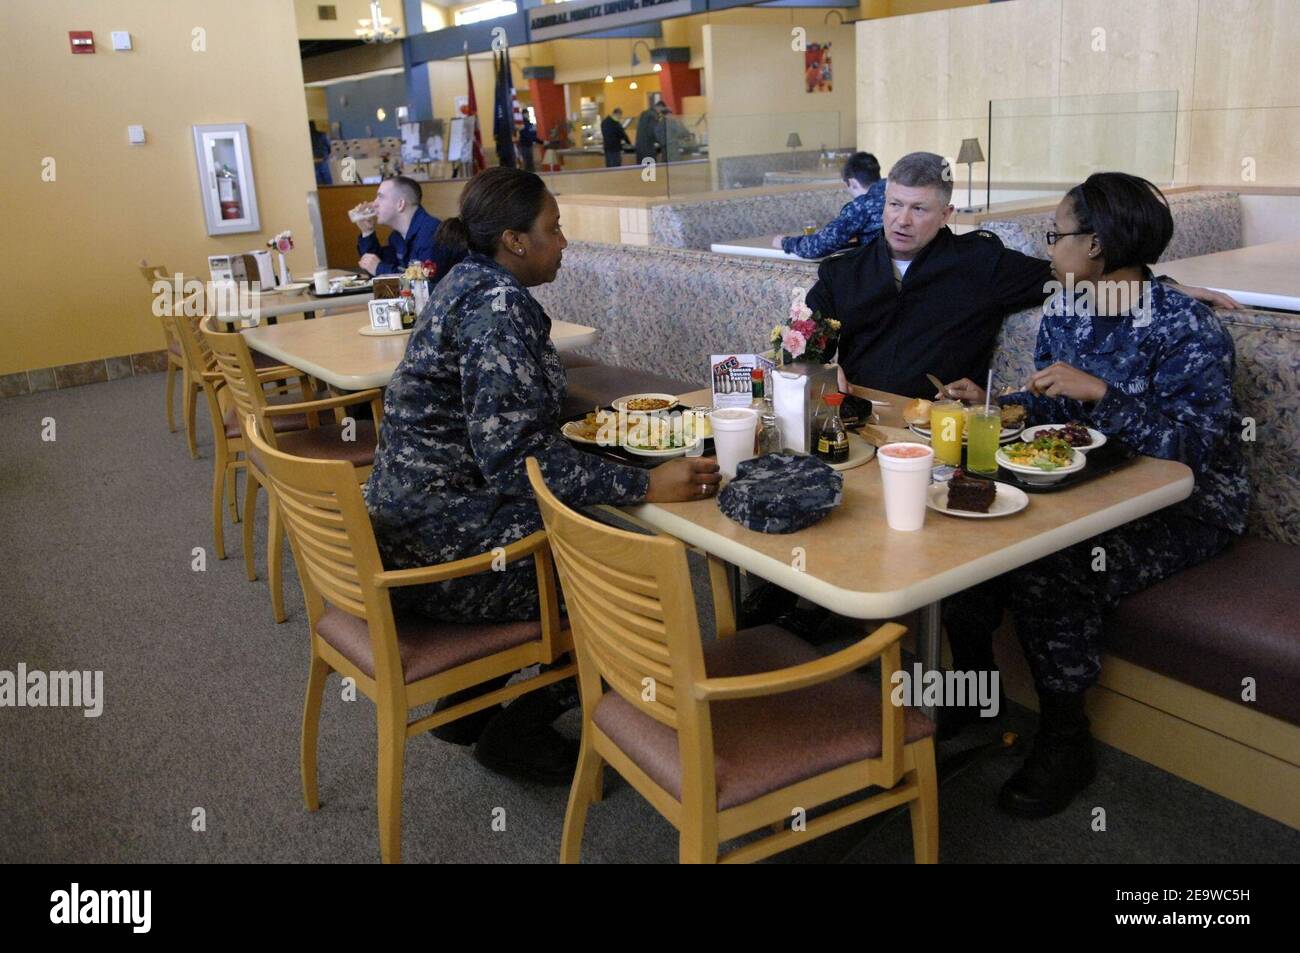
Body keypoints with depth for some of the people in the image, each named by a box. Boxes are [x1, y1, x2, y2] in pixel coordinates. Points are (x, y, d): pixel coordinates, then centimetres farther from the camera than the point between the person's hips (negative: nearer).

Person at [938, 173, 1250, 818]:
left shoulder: (1189, 329, -18)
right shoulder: (1064, 310, 5)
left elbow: (1194, 445, -26)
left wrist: (1101, 391, -33)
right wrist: (991, 402, -2)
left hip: (1183, 505, -7)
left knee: (1052, 572, -31)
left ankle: (1064, 742, -7)